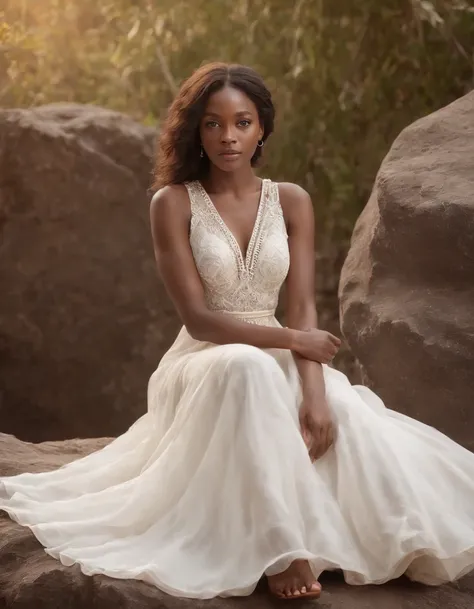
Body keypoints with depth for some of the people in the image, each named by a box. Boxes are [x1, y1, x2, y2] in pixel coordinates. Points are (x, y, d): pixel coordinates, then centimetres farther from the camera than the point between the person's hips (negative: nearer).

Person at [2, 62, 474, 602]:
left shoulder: (291, 202, 6)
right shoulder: (174, 203, -4)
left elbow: (303, 307, -3)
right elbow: (197, 317, -11)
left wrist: (315, 393, -20)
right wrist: (292, 338, -15)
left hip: (277, 362, 4)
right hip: (203, 362, -3)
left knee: (344, 414, -30)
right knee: (249, 368, -39)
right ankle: (281, 552, -41)